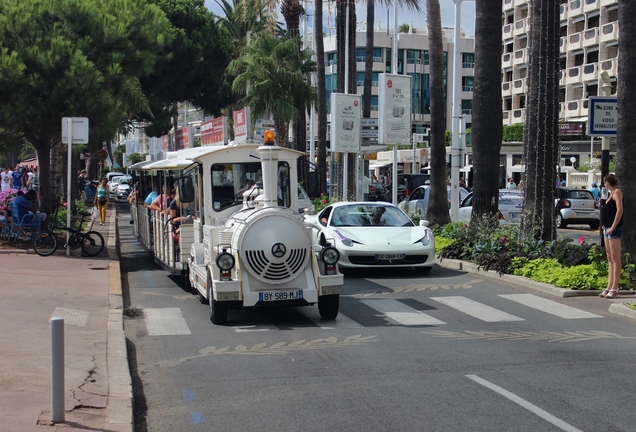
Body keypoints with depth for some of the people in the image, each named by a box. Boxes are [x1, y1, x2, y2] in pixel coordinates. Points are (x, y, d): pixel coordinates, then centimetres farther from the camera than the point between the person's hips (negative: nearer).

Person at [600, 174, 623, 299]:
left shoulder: (617, 192, -8)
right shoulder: (611, 194, 18)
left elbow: (620, 210, -18)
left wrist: (612, 227, -20)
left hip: (614, 229, -10)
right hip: (607, 229, 10)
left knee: (615, 258, -8)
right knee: (610, 258, 11)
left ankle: (615, 289, -9)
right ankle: (609, 287, 15)